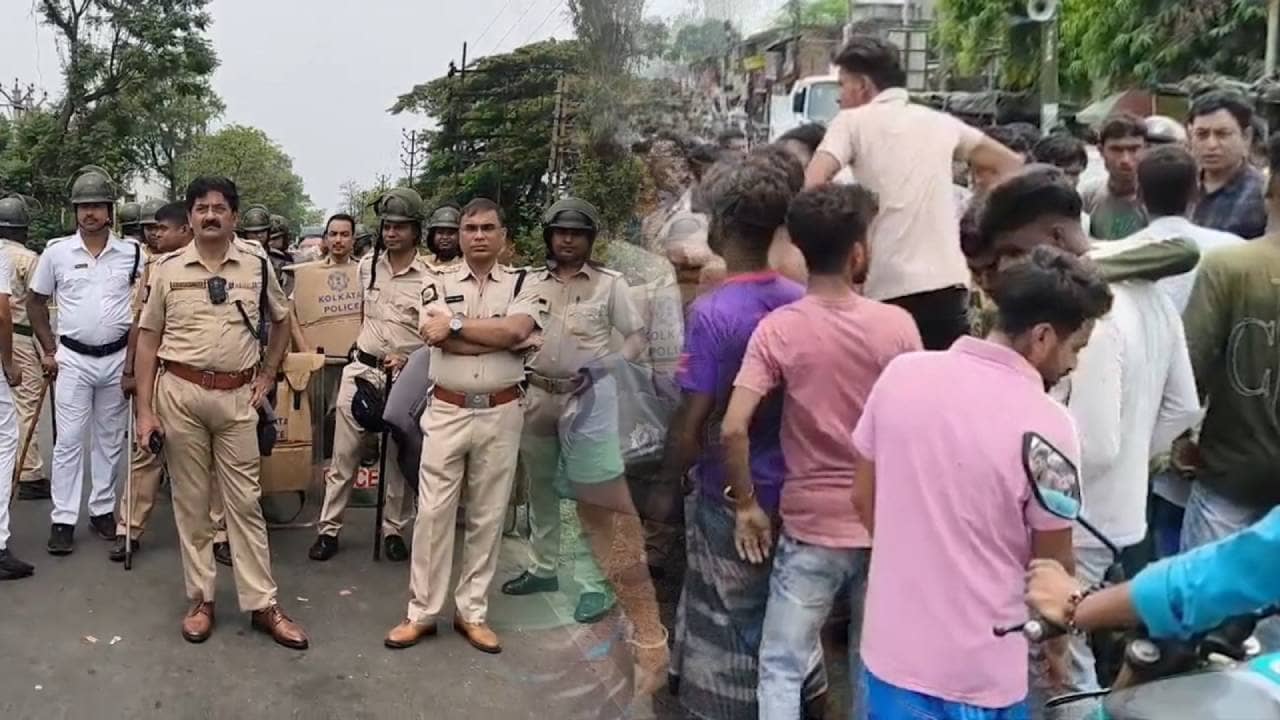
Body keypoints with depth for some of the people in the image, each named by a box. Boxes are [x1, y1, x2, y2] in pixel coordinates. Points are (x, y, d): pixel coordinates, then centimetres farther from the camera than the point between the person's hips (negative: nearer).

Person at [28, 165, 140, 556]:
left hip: (118, 359, 1)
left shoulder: (132, 253, -2)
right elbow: (35, 301, 9)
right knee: (69, 440, 0)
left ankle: (102, 509, 22)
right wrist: (49, 350, 4)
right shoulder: (56, 252, -1)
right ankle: (63, 519, 6)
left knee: (109, 439, 10)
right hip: (73, 359, -1)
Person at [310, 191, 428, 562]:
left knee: (400, 457, 7)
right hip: (361, 369, 3)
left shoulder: (429, 278, -8)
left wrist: (408, 359, -18)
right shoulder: (366, 266, 5)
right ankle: (329, 529, 15)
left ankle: (394, 530, 20)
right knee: (343, 454, 6)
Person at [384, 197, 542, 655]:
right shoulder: (438, 285, 4)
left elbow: (515, 330, -18)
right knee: (433, 512, 2)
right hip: (447, 411, 0)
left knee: (488, 516, 8)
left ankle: (472, 611, 20)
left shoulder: (522, 286, 3)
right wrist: (505, 336, -14)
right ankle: (422, 612, 14)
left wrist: (456, 325, -14)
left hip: (500, 414, 0)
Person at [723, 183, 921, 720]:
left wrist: (746, 504, -4)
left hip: (811, 527, -2)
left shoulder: (777, 329, -12)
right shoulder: (899, 325, -7)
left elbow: (733, 429, -19)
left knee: (780, 670, 9)